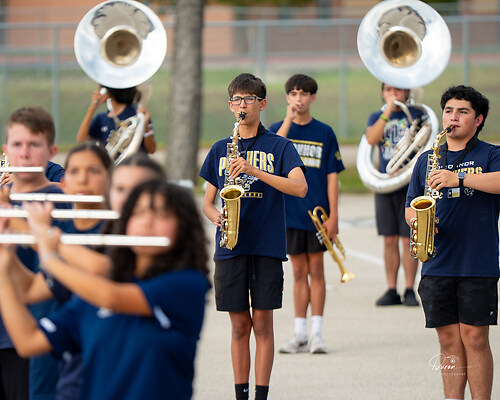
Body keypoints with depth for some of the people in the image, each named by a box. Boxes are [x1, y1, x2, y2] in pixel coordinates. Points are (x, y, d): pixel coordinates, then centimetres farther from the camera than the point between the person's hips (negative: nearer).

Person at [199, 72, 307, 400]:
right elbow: (207, 201, 17)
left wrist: (255, 171, -21)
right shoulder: (220, 149, 13)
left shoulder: (279, 146, 3)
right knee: (239, 324, 5)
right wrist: (216, 215, -7)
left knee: (262, 323, -2)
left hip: (267, 246, -2)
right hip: (230, 248, 2)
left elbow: (300, 188, -13)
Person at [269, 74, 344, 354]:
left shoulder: (324, 133, 2)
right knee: (299, 272, 6)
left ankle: (317, 333, 5)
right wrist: (289, 119, -20)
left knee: (316, 270, 1)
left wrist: (333, 215, -6)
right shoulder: (278, 129, 4)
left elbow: (332, 176, 1)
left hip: (318, 211, -1)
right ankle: (300, 334, 10)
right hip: (290, 212, 1)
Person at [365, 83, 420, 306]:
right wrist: (387, 112, -15)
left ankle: (410, 290, 2)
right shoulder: (376, 117, 10)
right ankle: (391, 291, 9)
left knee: (408, 239, -4)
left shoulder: (416, 115, 4)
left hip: (410, 186, -2)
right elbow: (372, 139, -9)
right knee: (389, 240, 4)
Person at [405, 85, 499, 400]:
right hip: (437, 265, 4)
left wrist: (459, 178, -25)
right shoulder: (427, 160, 17)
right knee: (449, 341, 4)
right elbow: (411, 208, 20)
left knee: (475, 338, -5)